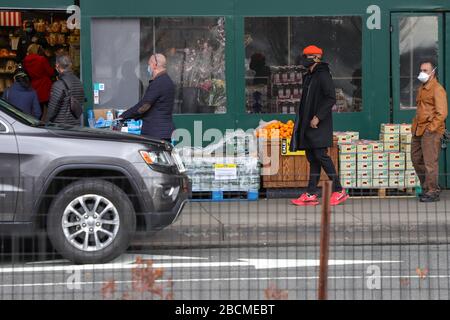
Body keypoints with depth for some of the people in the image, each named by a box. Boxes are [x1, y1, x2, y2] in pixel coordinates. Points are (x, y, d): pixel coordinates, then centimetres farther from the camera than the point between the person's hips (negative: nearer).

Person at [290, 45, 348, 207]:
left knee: (321, 155, -12)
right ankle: (311, 195, 5)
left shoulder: (323, 75, -10)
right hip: (308, 125, 9)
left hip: (320, 125, -9)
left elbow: (331, 98, -18)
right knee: (312, 158, 6)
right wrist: (302, 123, 16)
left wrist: (318, 117, -20)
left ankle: (339, 191, -5)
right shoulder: (308, 77, 19)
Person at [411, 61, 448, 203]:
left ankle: (432, 192, 0)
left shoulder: (437, 89, -11)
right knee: (416, 159, 14)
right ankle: (426, 186, 26)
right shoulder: (422, 89, 17)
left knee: (430, 162, -7)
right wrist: (415, 126, 15)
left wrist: (431, 128, -18)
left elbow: (442, 113, -16)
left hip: (431, 132, -9)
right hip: (418, 130, 9)